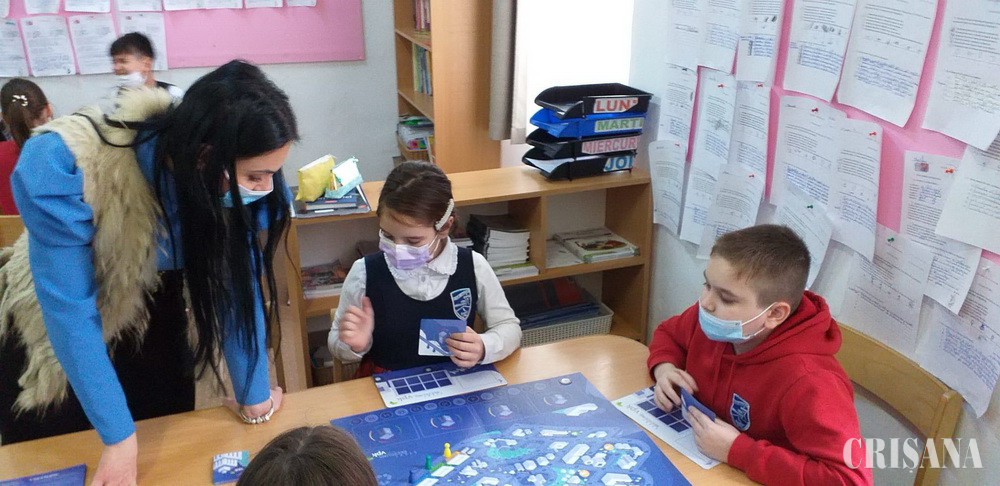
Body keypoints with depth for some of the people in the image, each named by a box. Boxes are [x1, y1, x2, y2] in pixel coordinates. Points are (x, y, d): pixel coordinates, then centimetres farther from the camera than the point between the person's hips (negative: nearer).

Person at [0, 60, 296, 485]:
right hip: (52, 335, -2)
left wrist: (254, 394, -14)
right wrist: (118, 435, -27)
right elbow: (68, 309, -32)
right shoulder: (64, 165, -37)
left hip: (157, 322, 3)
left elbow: (239, 286, -17)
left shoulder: (237, 180, -26)